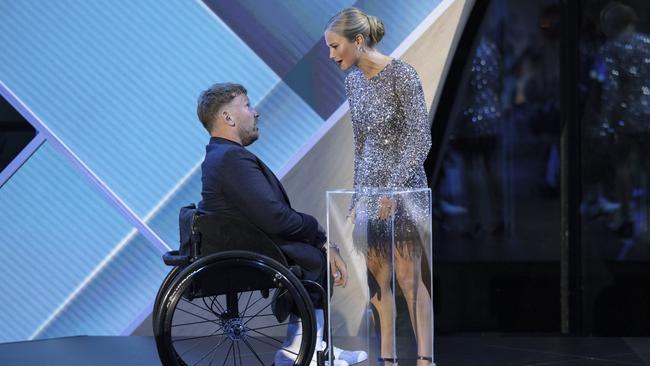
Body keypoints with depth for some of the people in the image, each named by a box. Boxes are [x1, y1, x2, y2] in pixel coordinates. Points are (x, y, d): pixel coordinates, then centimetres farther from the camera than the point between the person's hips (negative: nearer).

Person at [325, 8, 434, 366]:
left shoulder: (402, 75, -11)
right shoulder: (353, 80, 10)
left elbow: (420, 140, -13)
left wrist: (394, 187, -18)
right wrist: (358, 194, 13)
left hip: (403, 188, -7)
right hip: (369, 188, 7)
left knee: (408, 279, -7)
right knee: (377, 280, 5)